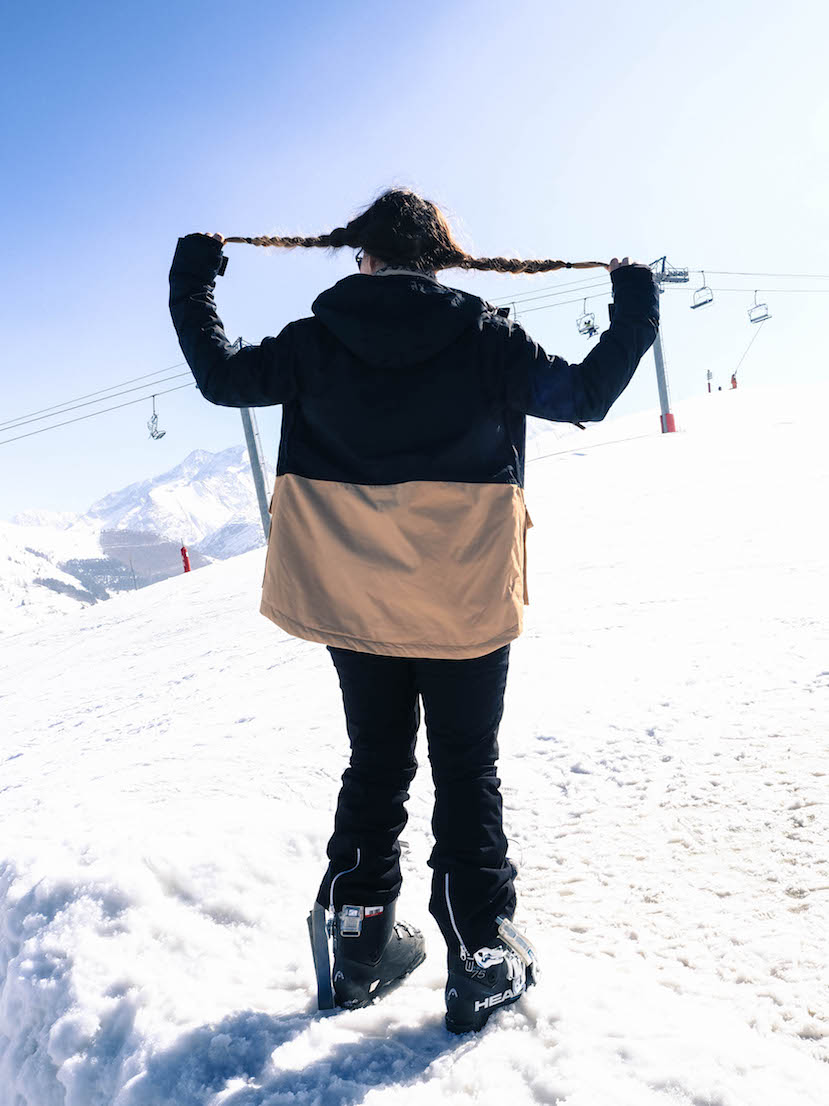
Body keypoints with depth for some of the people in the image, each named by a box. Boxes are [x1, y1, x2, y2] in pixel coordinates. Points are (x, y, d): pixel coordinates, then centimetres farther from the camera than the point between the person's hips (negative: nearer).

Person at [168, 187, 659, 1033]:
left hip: (354, 603, 2)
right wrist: (634, 310, 14)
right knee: (467, 772, 9)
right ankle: (481, 962, 17)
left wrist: (190, 289, 26)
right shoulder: (485, 337, -5)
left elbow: (223, 377, 11)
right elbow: (586, 396, -1)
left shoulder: (316, 341, -1)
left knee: (376, 763, 17)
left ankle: (362, 942, 27)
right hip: (466, 603, -2)